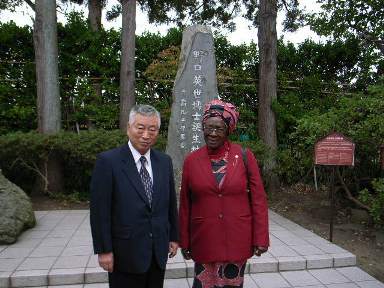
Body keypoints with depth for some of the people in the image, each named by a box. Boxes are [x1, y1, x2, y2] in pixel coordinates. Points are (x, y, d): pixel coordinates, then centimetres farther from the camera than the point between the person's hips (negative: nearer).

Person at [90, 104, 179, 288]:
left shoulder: (165, 161, 3)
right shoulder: (108, 161, -12)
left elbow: (171, 202, 8)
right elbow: (99, 210, -11)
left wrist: (173, 237, 10)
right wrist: (103, 250, -10)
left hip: (159, 252, 4)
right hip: (125, 254, -4)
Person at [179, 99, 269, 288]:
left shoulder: (244, 156, -6)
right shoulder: (191, 160, -3)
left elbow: (258, 199, -3)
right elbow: (185, 205, 3)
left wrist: (261, 238, -5)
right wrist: (184, 242, 6)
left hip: (237, 240, 0)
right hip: (204, 240, 1)